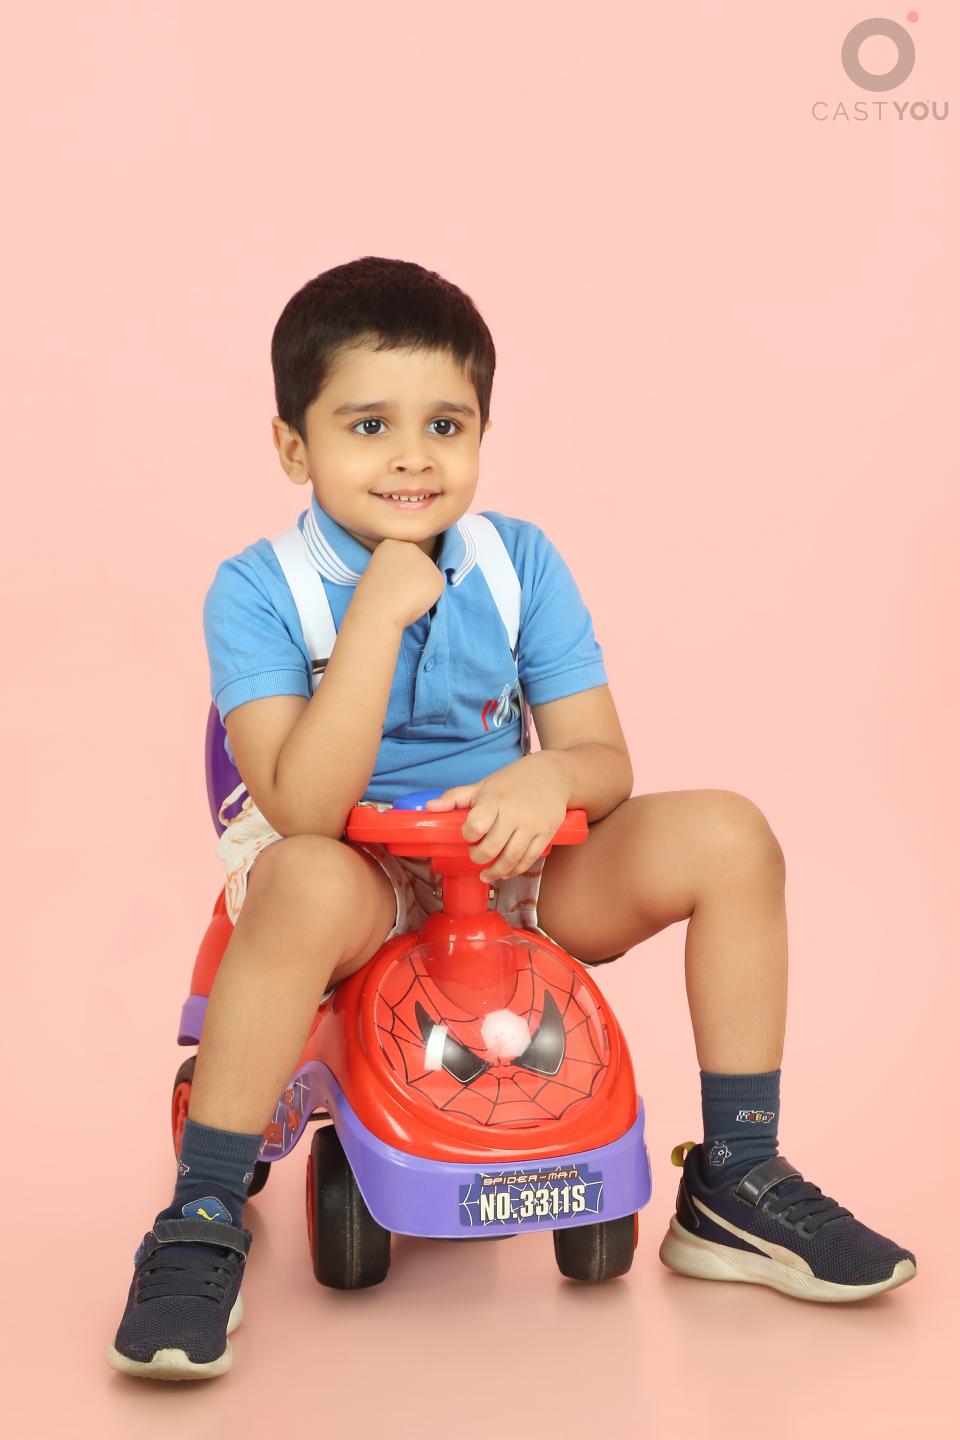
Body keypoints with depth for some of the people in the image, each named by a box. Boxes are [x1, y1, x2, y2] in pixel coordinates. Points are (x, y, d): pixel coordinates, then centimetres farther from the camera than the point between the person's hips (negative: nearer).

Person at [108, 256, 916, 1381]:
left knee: (727, 835, -16)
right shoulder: (256, 590, -13)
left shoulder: (520, 561, -3)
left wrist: (549, 779, -28)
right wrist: (378, 612, -30)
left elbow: (606, 760, -3)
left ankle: (734, 1183, -2)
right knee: (306, 880, -40)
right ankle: (202, 1223, -22)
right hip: (360, 888, -4)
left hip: (513, 871, 4)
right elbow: (304, 808, -26)